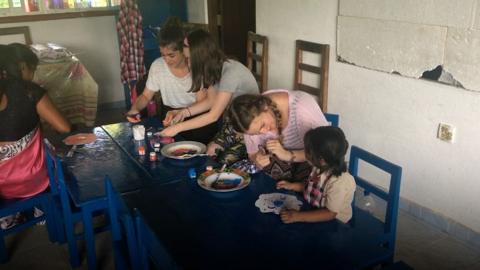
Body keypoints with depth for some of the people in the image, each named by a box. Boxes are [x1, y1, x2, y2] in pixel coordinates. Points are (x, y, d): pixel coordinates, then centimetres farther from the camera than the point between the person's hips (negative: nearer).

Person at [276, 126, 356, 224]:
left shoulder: (339, 183, -30)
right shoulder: (321, 167, -7)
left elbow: (330, 214, -25)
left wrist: (299, 217, -31)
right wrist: (292, 186, 3)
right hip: (312, 208, 7)